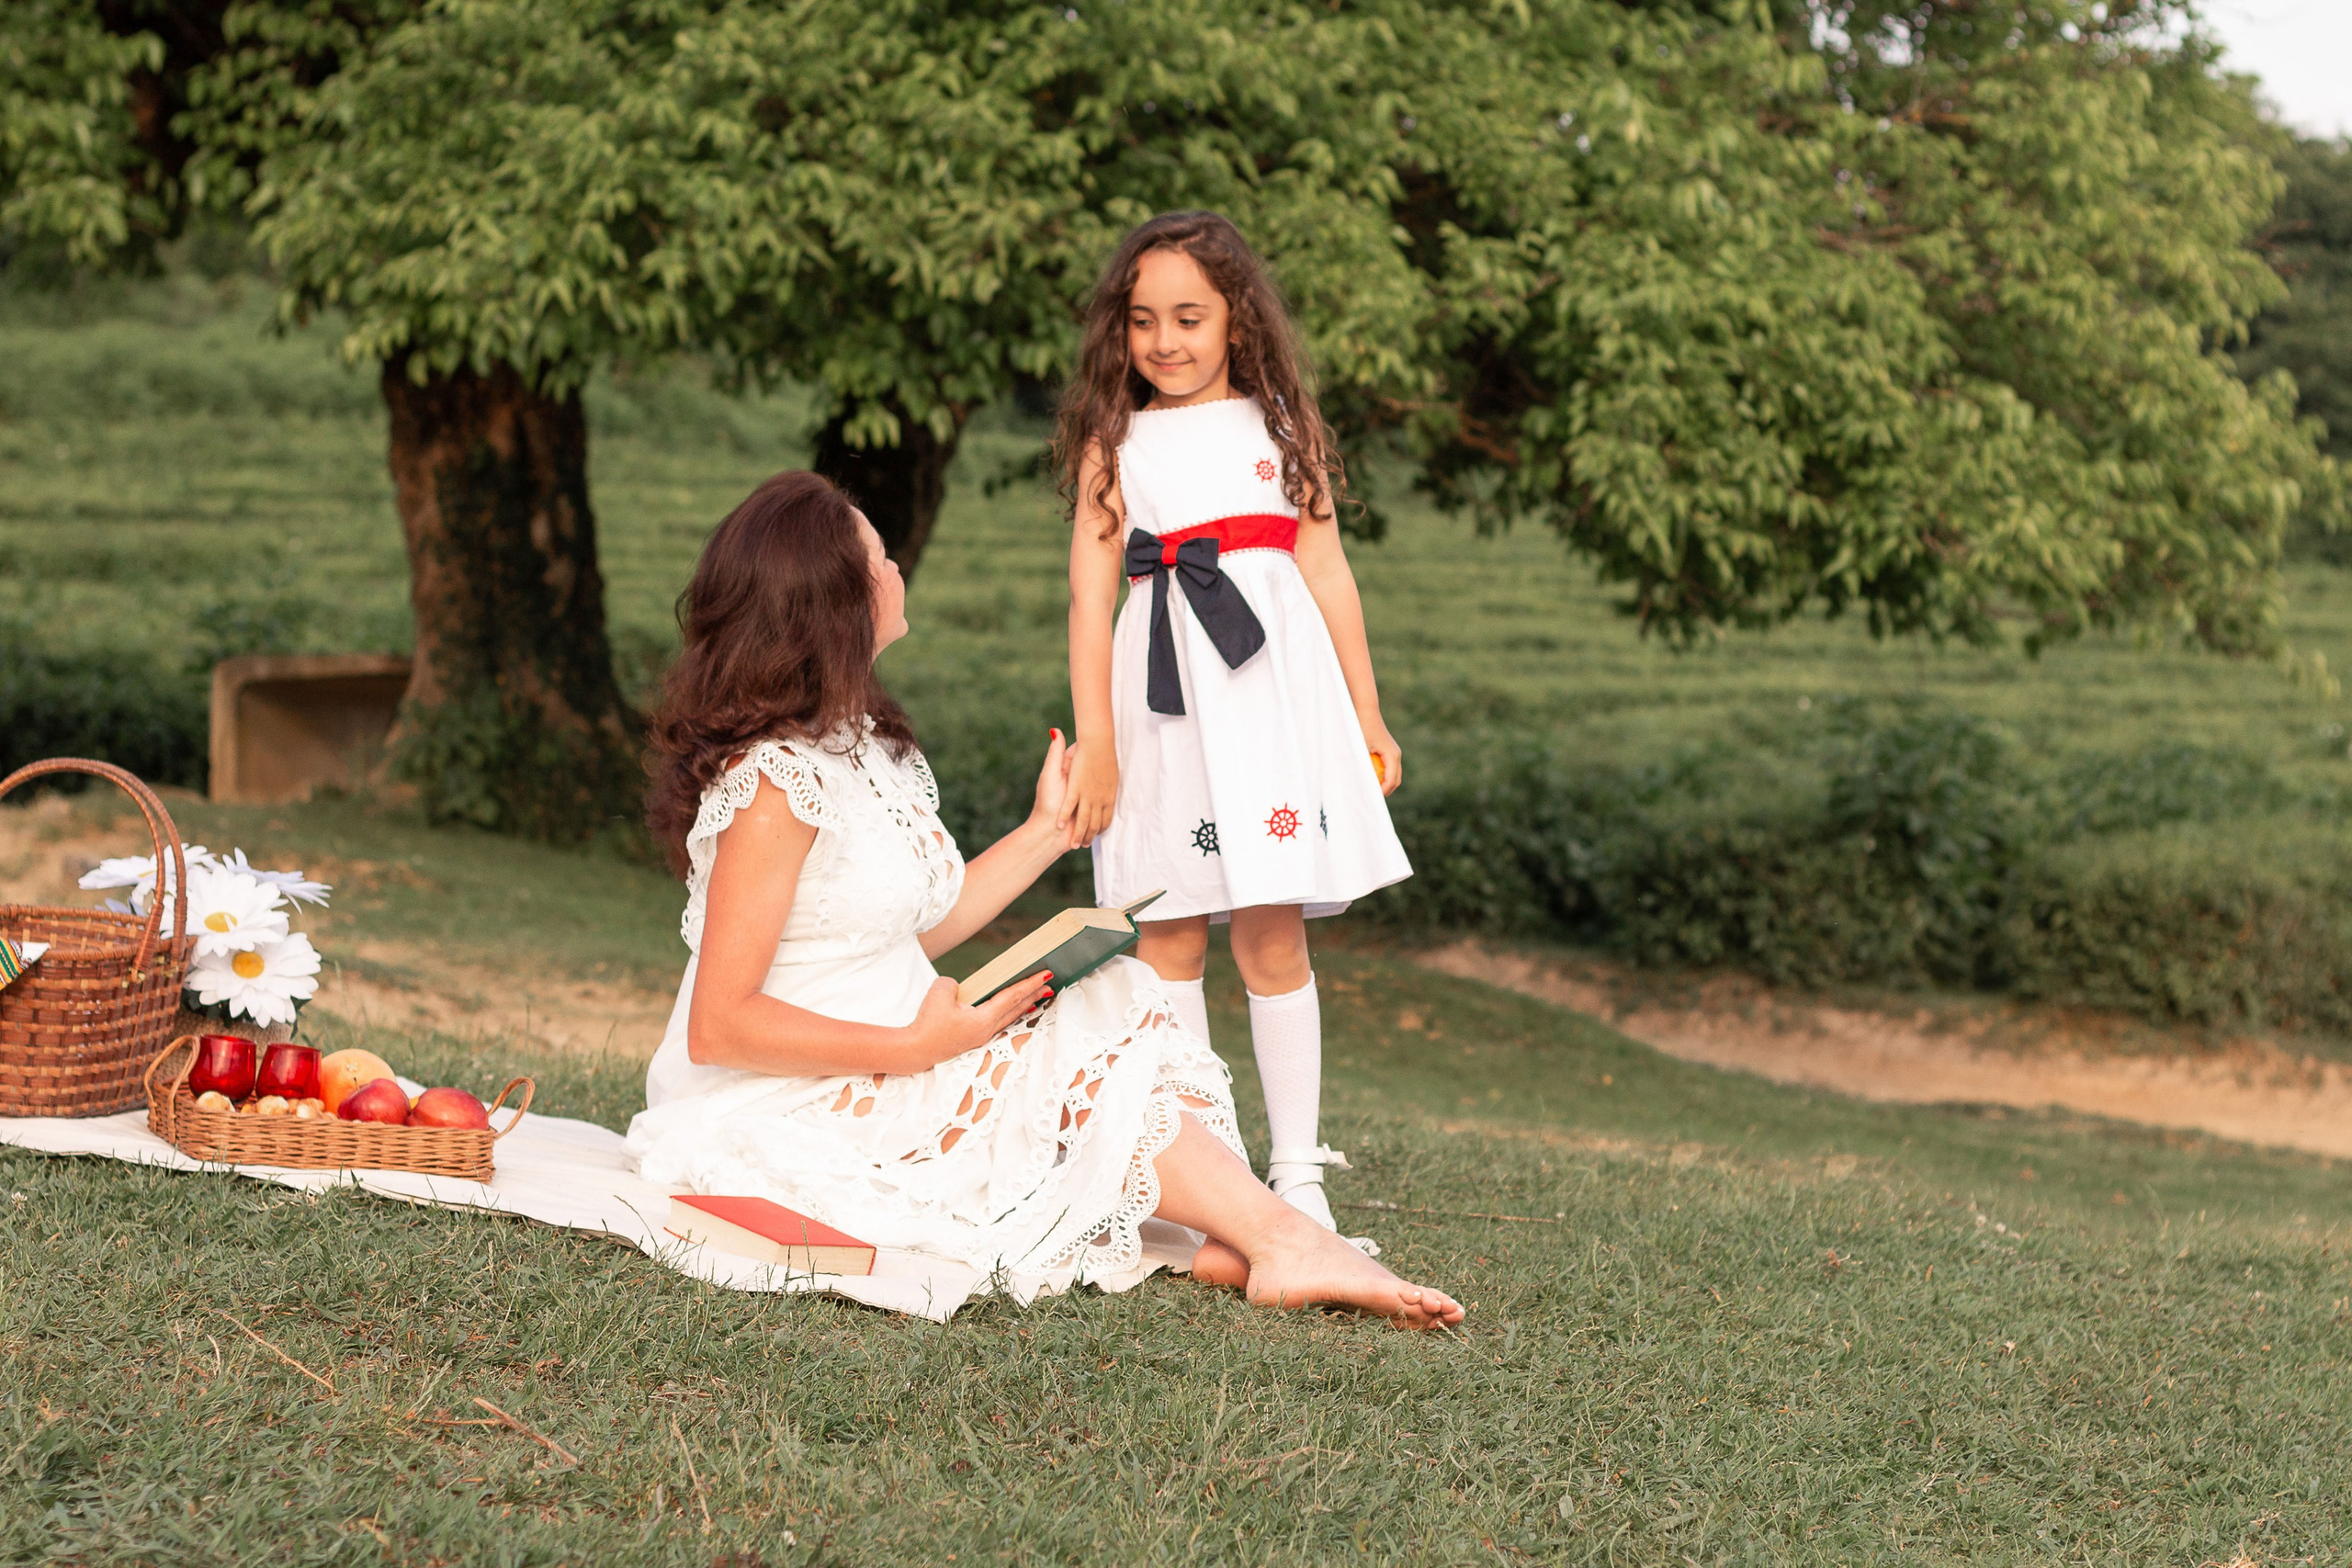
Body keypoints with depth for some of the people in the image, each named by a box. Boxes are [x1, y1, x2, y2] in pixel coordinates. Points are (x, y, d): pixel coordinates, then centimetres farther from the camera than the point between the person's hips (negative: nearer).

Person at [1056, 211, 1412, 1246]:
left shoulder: (1282, 426, 11)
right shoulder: (1114, 444, 8)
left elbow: (1328, 574, 12)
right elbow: (1090, 599, 2)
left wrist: (1369, 722, 12)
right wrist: (1093, 743, -5)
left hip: (1273, 688, 0)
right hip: (1164, 704, 0)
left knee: (1271, 940, -3)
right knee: (1168, 940, 2)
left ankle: (1297, 1172, 4)